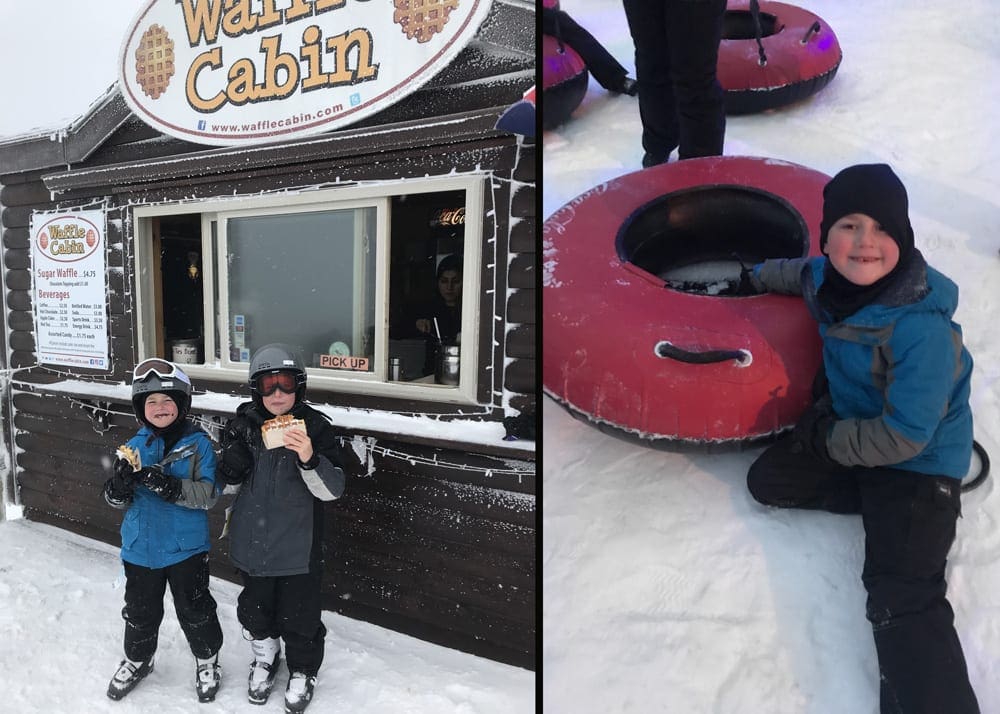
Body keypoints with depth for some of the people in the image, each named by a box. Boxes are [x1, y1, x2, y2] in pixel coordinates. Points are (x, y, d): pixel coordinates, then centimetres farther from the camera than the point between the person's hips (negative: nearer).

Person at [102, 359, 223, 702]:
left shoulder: (199, 444, -12)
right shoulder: (135, 446, 0)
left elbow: (208, 494, -20)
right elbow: (116, 499, 0)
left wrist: (168, 485, -35)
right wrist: (121, 483, -23)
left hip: (186, 547, -3)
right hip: (141, 547, 4)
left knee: (194, 609, 10)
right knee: (140, 610, 20)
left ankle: (207, 659, 34)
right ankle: (137, 660, 45)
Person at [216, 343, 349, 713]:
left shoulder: (315, 427, -16)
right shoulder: (243, 425, -6)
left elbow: (333, 489, -20)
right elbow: (228, 479, 9)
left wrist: (309, 459, -37)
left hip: (297, 547, -3)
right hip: (252, 541, 3)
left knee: (298, 614, 12)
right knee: (255, 609, 22)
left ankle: (303, 672, 38)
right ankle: (265, 657, 50)